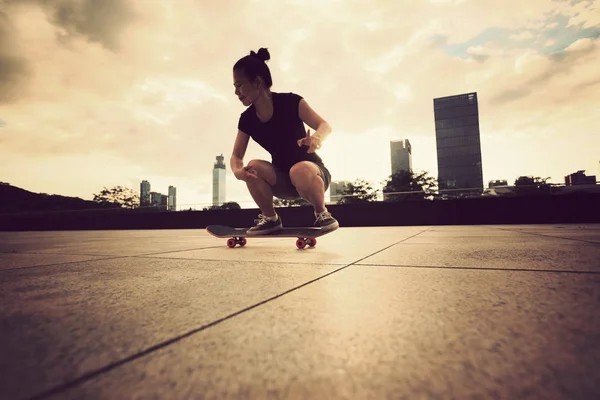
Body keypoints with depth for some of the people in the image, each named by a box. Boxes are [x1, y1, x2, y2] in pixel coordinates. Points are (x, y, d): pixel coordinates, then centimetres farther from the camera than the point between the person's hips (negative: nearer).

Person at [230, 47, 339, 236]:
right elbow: (236, 155, -3)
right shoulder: (247, 119, -3)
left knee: (299, 170, -39)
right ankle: (271, 218, -3)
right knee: (253, 168, -26)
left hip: (311, 173, -4)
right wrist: (237, 171, -28)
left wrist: (317, 138, -41)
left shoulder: (290, 102, -15)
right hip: (282, 180, 4)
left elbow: (325, 125, -16)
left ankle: (322, 213, -10)